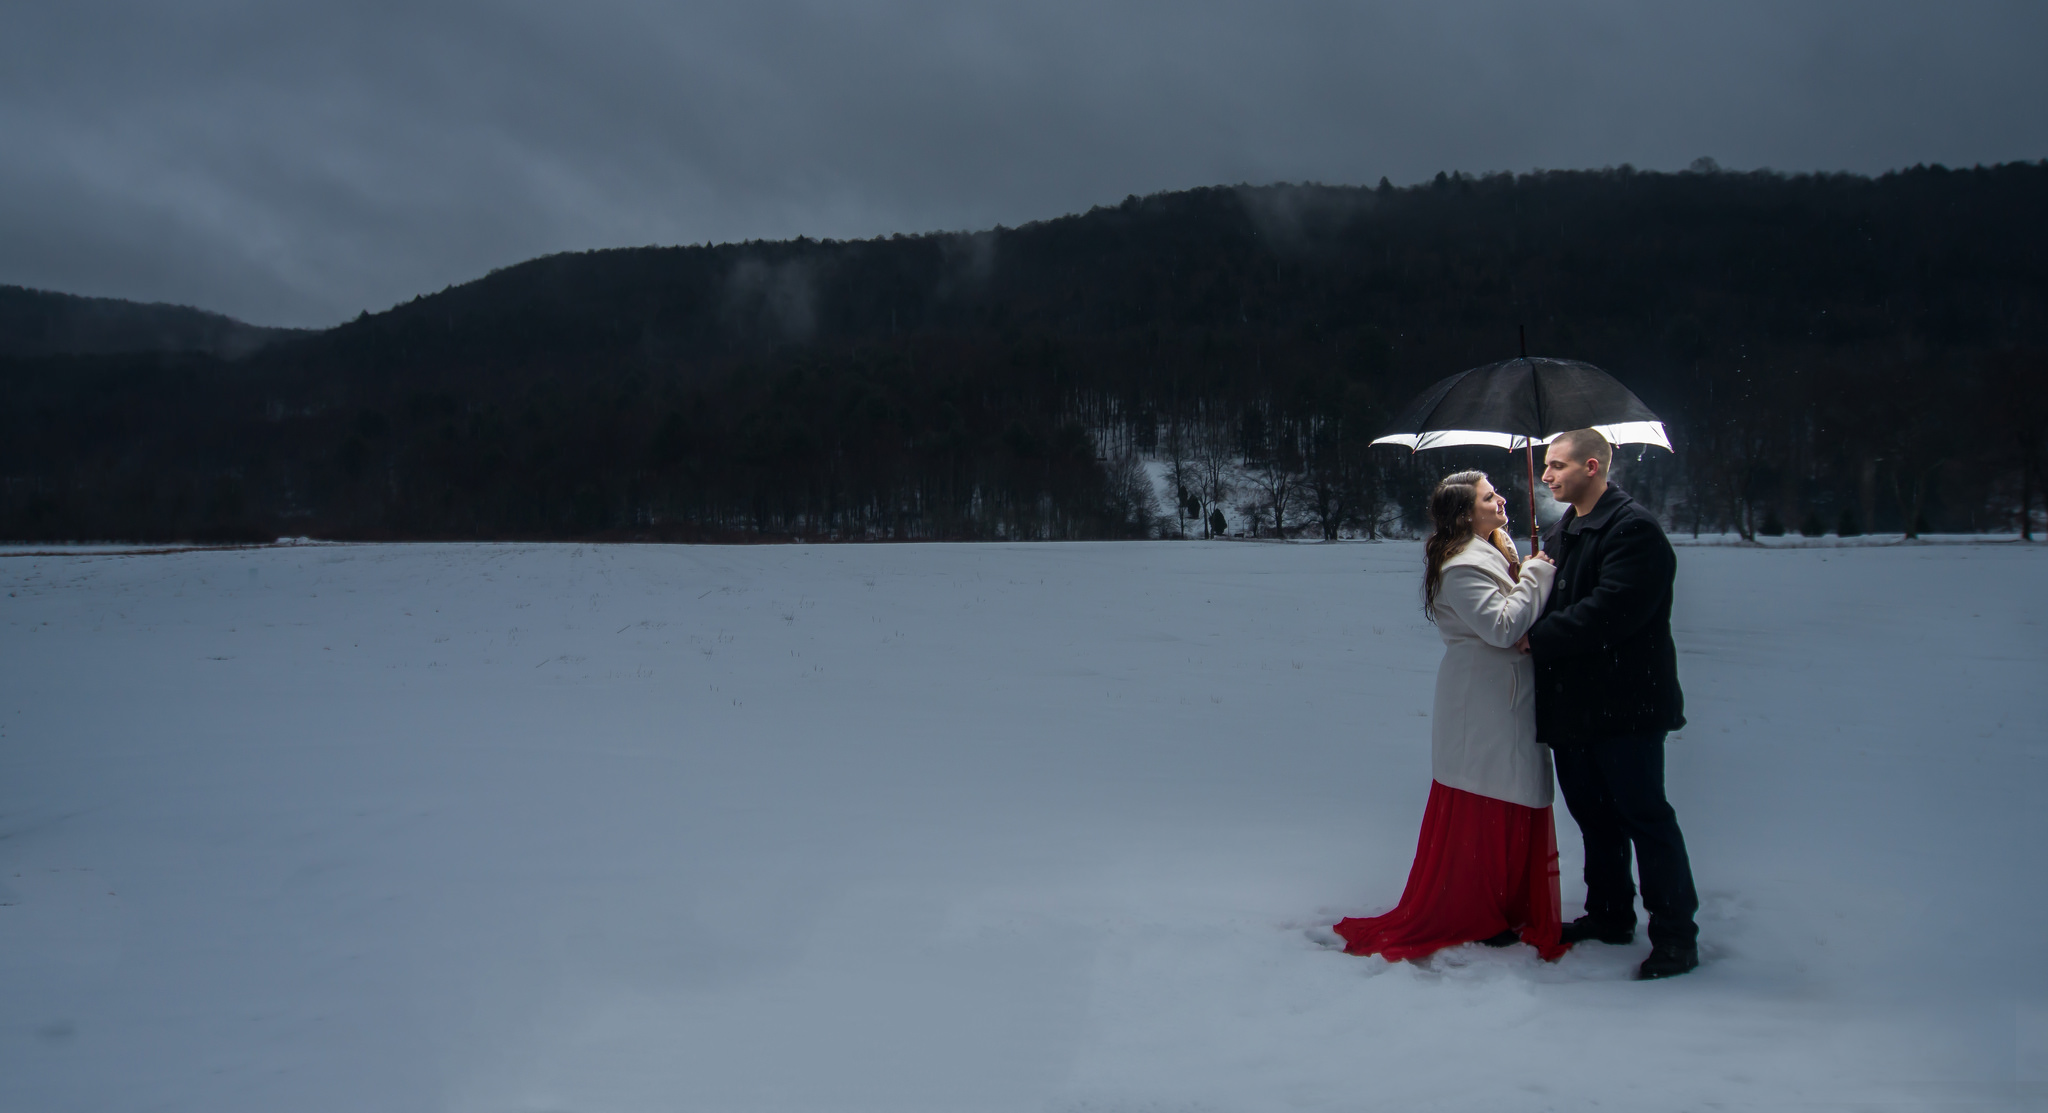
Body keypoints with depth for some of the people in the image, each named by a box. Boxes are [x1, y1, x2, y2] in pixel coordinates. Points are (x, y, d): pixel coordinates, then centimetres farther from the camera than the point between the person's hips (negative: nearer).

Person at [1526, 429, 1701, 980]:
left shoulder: (1634, 528, -14)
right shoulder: (1559, 532, 15)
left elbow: (1612, 610, -23)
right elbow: (1549, 602, 17)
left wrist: (1537, 639, -19)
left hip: (1625, 705, -9)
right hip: (1572, 702, 9)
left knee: (1645, 815, -3)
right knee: (1593, 813, 17)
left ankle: (1675, 935, 6)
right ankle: (1610, 915, 31)